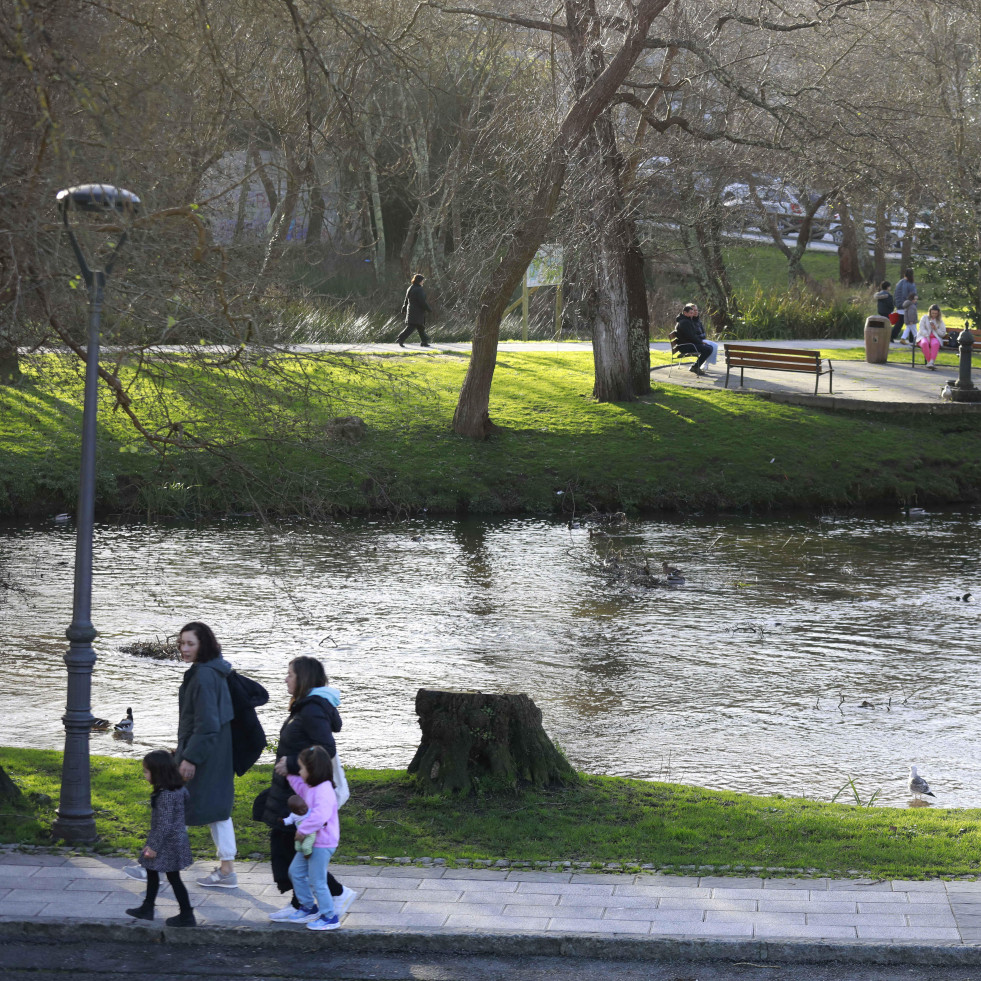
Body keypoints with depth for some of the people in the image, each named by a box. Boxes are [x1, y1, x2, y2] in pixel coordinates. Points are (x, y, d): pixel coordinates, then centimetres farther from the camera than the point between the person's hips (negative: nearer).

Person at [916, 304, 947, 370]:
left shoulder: (940, 321, 15)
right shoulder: (925, 318, 10)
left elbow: (943, 333, 13)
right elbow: (921, 329, 0)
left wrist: (936, 329, -4)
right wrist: (927, 337, -16)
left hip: (934, 338, 1)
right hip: (924, 337, -1)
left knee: (935, 344, -38)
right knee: (925, 343, -39)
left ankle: (931, 362, -49)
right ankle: (928, 361, -37)